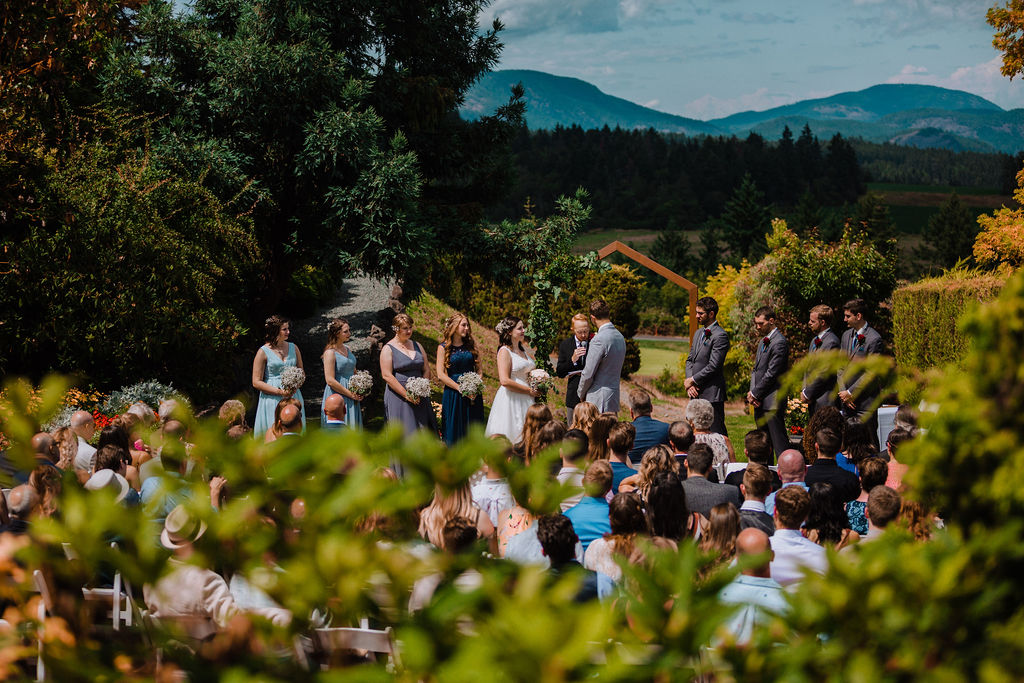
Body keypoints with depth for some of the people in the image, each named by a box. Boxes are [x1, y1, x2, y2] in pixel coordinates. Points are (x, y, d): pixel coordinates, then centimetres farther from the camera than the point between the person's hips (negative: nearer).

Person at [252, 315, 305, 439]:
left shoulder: (293, 348, 10)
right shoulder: (263, 352, -4)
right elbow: (256, 382, -6)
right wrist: (279, 392, -14)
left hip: (293, 398, 4)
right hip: (272, 399, -4)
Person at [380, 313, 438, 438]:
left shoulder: (417, 346, 13)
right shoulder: (388, 349, -4)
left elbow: (427, 370, 12)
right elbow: (387, 376, -12)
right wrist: (406, 395, -16)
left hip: (419, 398, 5)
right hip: (398, 397, -5)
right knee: (404, 432, -8)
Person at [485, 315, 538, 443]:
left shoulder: (523, 350, 15)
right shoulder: (504, 351, -9)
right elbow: (505, 381, -19)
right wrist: (529, 390, -13)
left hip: (526, 399, 8)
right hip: (511, 400, -8)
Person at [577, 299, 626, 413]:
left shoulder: (599, 339, -18)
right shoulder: (620, 336, 10)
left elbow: (588, 374, -14)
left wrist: (581, 394, 1)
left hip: (598, 401, -9)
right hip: (614, 398, 9)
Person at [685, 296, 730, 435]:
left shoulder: (720, 335, -12)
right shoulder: (698, 333, 17)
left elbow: (713, 366, -17)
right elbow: (690, 360, 16)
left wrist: (693, 380, -10)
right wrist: (689, 384, 0)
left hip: (712, 394, -9)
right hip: (696, 393, 9)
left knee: (716, 433, -7)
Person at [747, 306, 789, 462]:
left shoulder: (779, 343, -15)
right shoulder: (763, 341, 16)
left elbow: (771, 374, -18)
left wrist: (755, 394, -10)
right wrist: (752, 392, 3)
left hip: (772, 402, -9)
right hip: (760, 402, 9)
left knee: (779, 441, -8)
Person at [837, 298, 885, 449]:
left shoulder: (874, 339, -12)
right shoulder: (846, 336, 13)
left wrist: (850, 393, -12)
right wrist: (843, 392, 1)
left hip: (865, 403, -7)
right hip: (847, 402, 7)